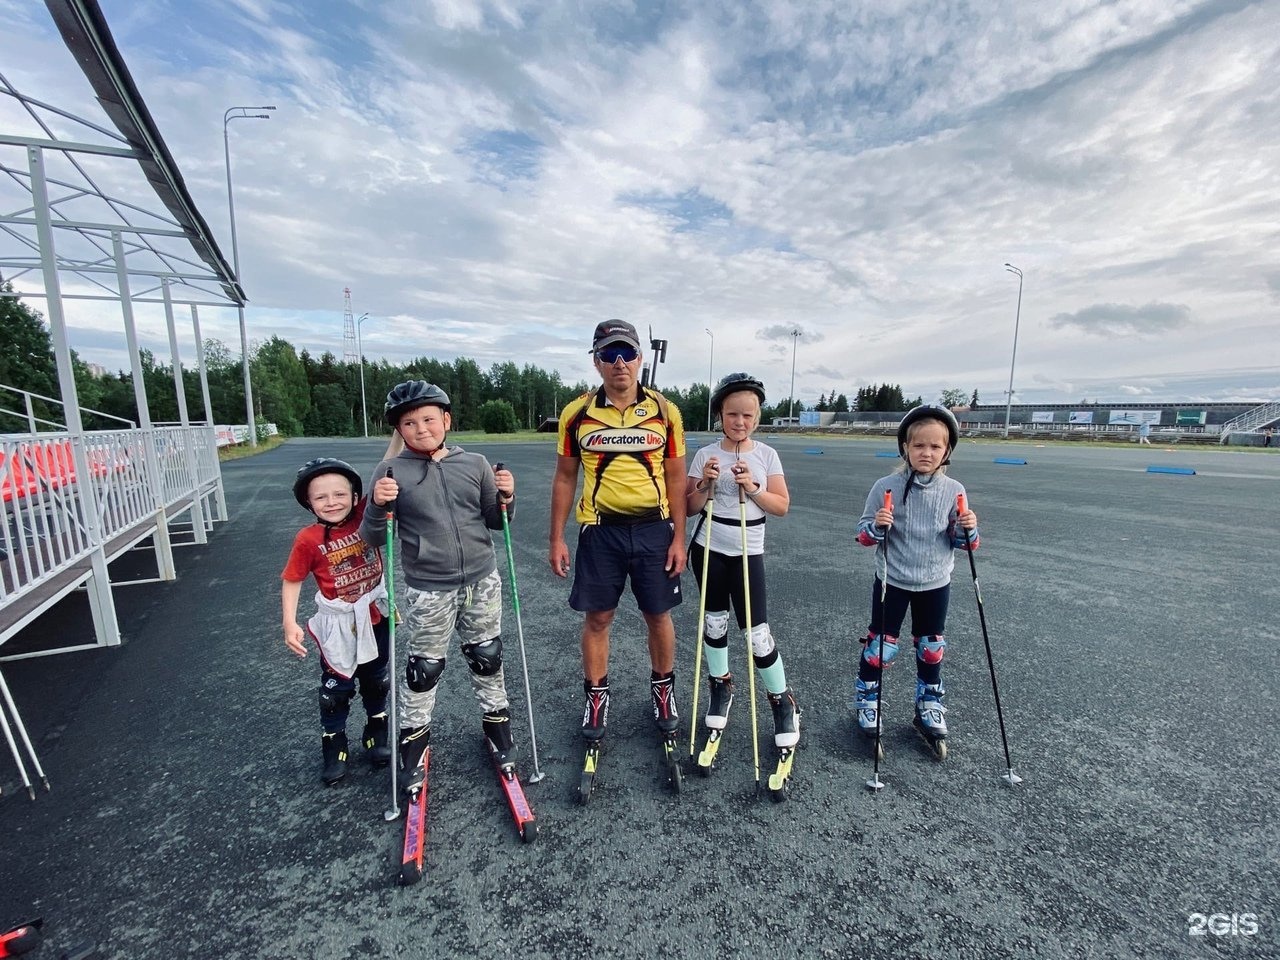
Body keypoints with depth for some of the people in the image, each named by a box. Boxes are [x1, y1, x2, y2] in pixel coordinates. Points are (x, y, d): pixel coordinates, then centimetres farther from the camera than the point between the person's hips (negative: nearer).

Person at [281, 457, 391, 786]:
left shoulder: (366, 517, -14)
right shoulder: (308, 539, -17)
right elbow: (292, 581, -8)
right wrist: (290, 624, -15)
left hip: (375, 616, 2)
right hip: (338, 625, -2)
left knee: (376, 680, 21)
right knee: (337, 686, 15)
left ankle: (377, 732, 44)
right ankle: (333, 744, 38)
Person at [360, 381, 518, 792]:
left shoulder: (475, 464, 0)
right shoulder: (390, 471, -5)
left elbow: (496, 522, 6)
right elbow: (372, 538, -3)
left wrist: (505, 498, -13)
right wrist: (378, 505, -21)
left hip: (482, 581, 2)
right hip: (427, 591, -2)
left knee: (487, 657, 17)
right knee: (424, 668, 13)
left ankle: (496, 719, 41)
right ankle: (414, 736, 38)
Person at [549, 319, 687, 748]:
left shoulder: (665, 411, -2)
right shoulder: (577, 413, -1)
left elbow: (675, 478, 3)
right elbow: (565, 477, 5)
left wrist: (678, 538, 0)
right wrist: (557, 539, 3)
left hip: (653, 528, 0)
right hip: (599, 531, 0)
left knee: (658, 616, 12)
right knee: (597, 618, 10)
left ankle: (663, 689, 37)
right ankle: (596, 697, 32)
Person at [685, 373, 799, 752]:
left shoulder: (766, 454, -1)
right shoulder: (706, 455, -3)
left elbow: (782, 506, -3)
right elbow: (690, 508, -1)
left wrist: (751, 487, -18)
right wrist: (705, 484, -19)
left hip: (748, 553, -1)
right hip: (709, 548, 1)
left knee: (757, 632, -1)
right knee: (714, 621, 14)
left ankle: (783, 702, 23)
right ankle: (721, 687, 38)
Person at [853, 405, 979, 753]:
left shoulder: (954, 491, -6)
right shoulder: (886, 487, -13)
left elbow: (960, 542, 3)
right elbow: (864, 535, -7)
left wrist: (968, 530, -18)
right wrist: (877, 526, -27)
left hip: (935, 584, 3)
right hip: (892, 581, -2)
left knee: (931, 648, 18)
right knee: (881, 645, 6)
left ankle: (929, 706, 40)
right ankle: (868, 702, 29)